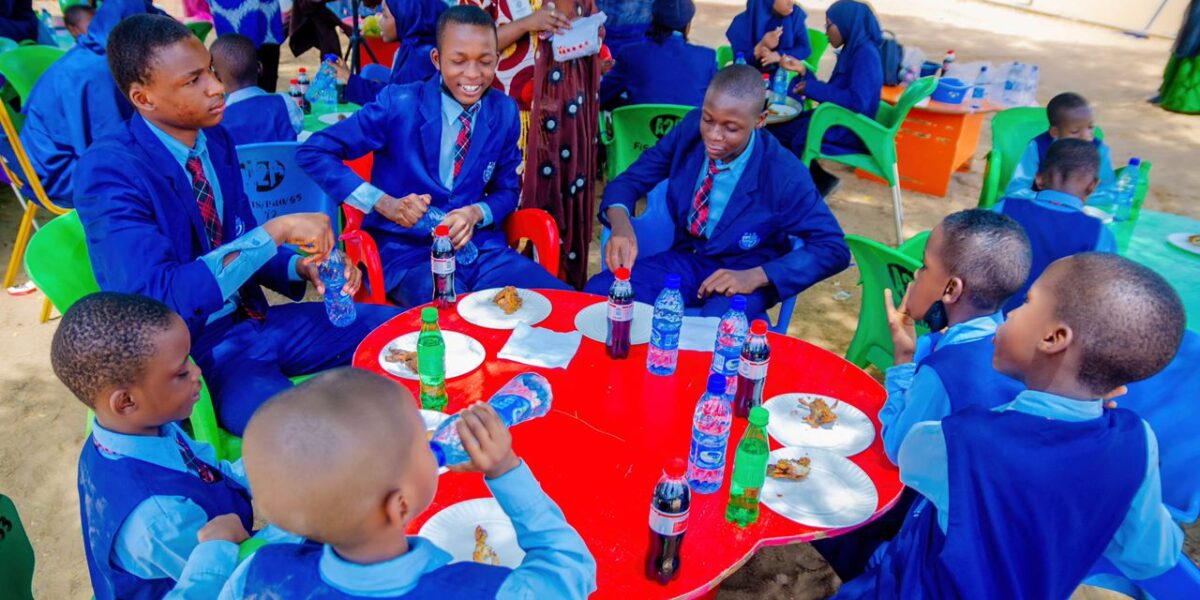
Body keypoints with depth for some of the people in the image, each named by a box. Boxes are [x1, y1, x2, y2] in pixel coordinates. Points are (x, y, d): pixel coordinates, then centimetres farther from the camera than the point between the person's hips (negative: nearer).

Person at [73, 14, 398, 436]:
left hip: (251, 319, 7)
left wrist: (301, 266, -11)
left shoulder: (215, 140, 1)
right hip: (190, 349, -7)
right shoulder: (108, 170, -19)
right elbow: (158, 297, -29)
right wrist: (275, 231, -33)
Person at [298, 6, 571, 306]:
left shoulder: (505, 112, 4)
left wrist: (477, 213, -10)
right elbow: (312, 153, -7)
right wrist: (383, 202, -19)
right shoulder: (398, 104, -8)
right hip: (408, 251, -4)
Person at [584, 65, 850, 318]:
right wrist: (621, 225, -28)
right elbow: (629, 180, -4)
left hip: (740, 277, -4)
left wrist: (756, 276, -28)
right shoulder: (691, 129, -10)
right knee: (597, 293, -19)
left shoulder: (784, 174, -20)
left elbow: (834, 249, -15)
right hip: (684, 259, 4)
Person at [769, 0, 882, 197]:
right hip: (838, 119, 9)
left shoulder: (866, 53, -16)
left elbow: (857, 102, -26)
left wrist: (812, 88, -20)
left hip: (852, 128, -9)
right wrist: (803, 70, 9)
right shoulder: (851, 50, 11)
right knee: (775, 129, 2)